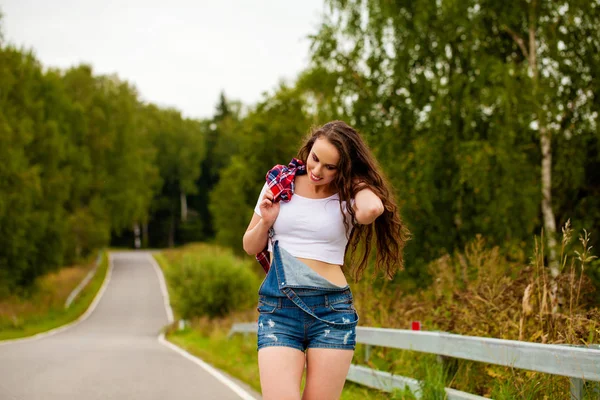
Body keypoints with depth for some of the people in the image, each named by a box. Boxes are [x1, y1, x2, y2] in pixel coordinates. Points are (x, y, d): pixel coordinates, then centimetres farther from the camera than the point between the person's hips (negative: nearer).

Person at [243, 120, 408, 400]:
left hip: (332, 312, -1)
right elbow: (250, 247, 16)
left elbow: (371, 209, -27)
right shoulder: (279, 183, 8)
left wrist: (357, 183, -7)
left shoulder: (347, 198, 0)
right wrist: (265, 222, -4)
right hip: (277, 310, 1)